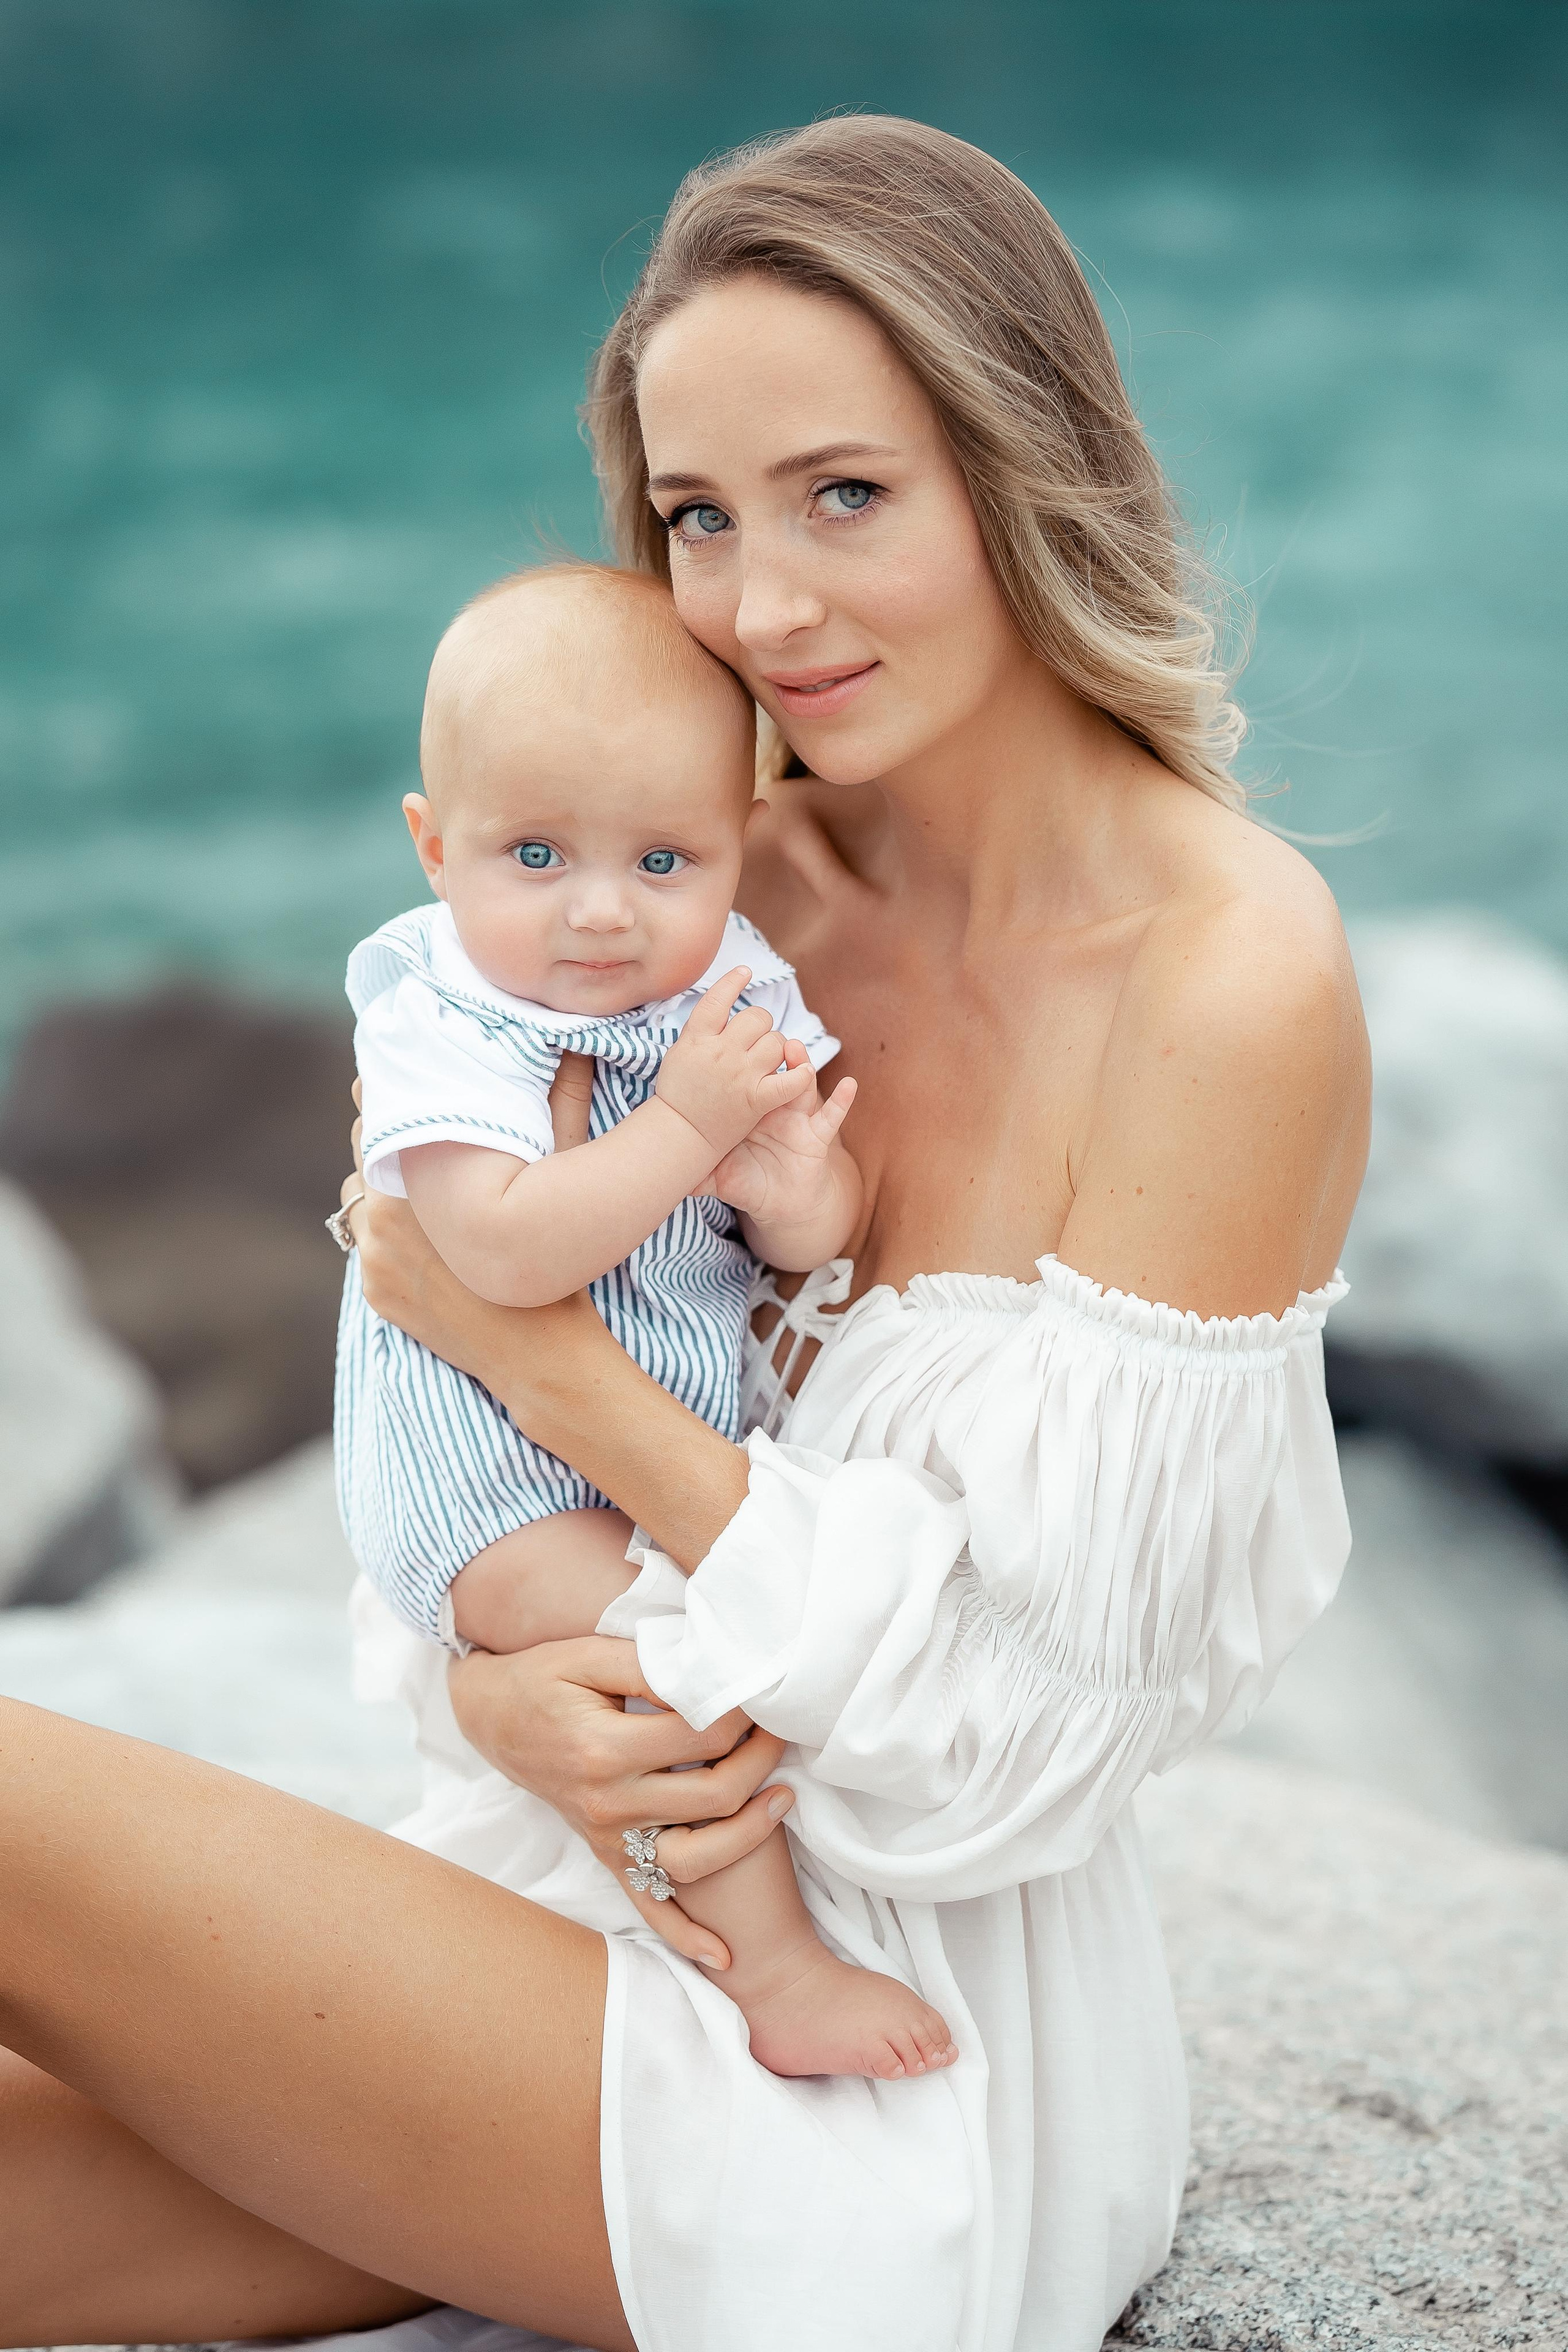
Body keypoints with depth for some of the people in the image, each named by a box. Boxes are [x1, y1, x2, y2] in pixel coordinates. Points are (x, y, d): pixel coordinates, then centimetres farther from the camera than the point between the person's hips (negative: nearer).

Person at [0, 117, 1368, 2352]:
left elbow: (1023, 1731, -19)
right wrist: (500, 1679, -15)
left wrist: (540, 1352, -17)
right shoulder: (758, 886, 1)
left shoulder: (1235, 980, -20)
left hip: (903, 2105, -6)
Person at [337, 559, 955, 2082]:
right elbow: (505, 1249, -34)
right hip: (499, 1481, -7)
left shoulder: (740, 996, -3)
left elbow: (832, 1243, -1)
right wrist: (687, 1123, -32)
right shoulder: (438, 1033, -20)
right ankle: (769, 1967, -10)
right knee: (674, 1644, -25)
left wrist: (800, 1197, -25)